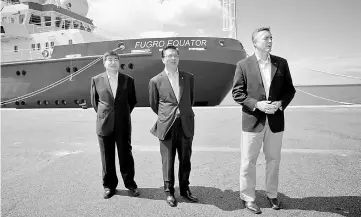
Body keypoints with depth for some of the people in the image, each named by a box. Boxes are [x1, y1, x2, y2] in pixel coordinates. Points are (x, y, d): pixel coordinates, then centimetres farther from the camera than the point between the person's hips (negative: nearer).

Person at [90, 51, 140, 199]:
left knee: (126, 155, 6)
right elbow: (94, 101, 12)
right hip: (104, 125, 0)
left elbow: (132, 100, 12)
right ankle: (109, 186, 25)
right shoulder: (96, 80, 3)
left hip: (123, 124, 0)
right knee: (107, 157, 9)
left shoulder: (128, 80, 3)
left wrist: (125, 114, 7)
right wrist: (103, 115, 8)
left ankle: (130, 184, 23)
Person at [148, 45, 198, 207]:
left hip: (186, 125, 3)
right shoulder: (155, 81, -1)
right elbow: (154, 104, 10)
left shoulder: (188, 77, 6)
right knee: (168, 161, 7)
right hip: (167, 127, -2)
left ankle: (185, 189, 30)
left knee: (185, 160, 12)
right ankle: (169, 192, 25)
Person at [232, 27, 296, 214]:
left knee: (273, 160, 16)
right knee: (248, 162, 6)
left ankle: (272, 195, 35)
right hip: (253, 121, -3)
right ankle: (248, 198, 23)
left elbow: (289, 89, 8)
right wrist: (256, 104, -17)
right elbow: (237, 92, -5)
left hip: (276, 121, 3)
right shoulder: (243, 65, -3)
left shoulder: (281, 63, 6)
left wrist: (280, 103, -11)